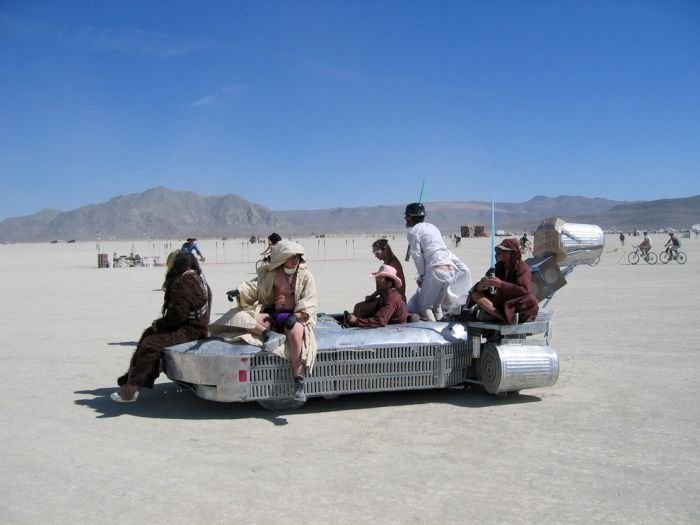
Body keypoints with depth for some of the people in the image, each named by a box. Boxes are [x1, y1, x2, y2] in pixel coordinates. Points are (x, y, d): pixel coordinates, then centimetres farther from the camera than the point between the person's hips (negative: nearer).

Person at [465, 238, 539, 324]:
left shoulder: (523, 268, -6)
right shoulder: (499, 266, 6)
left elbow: (525, 290, -22)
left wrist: (501, 284, -31)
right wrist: (479, 287, -21)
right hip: (500, 302, 5)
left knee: (532, 300, -35)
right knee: (475, 294, -14)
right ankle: (509, 317, -31)